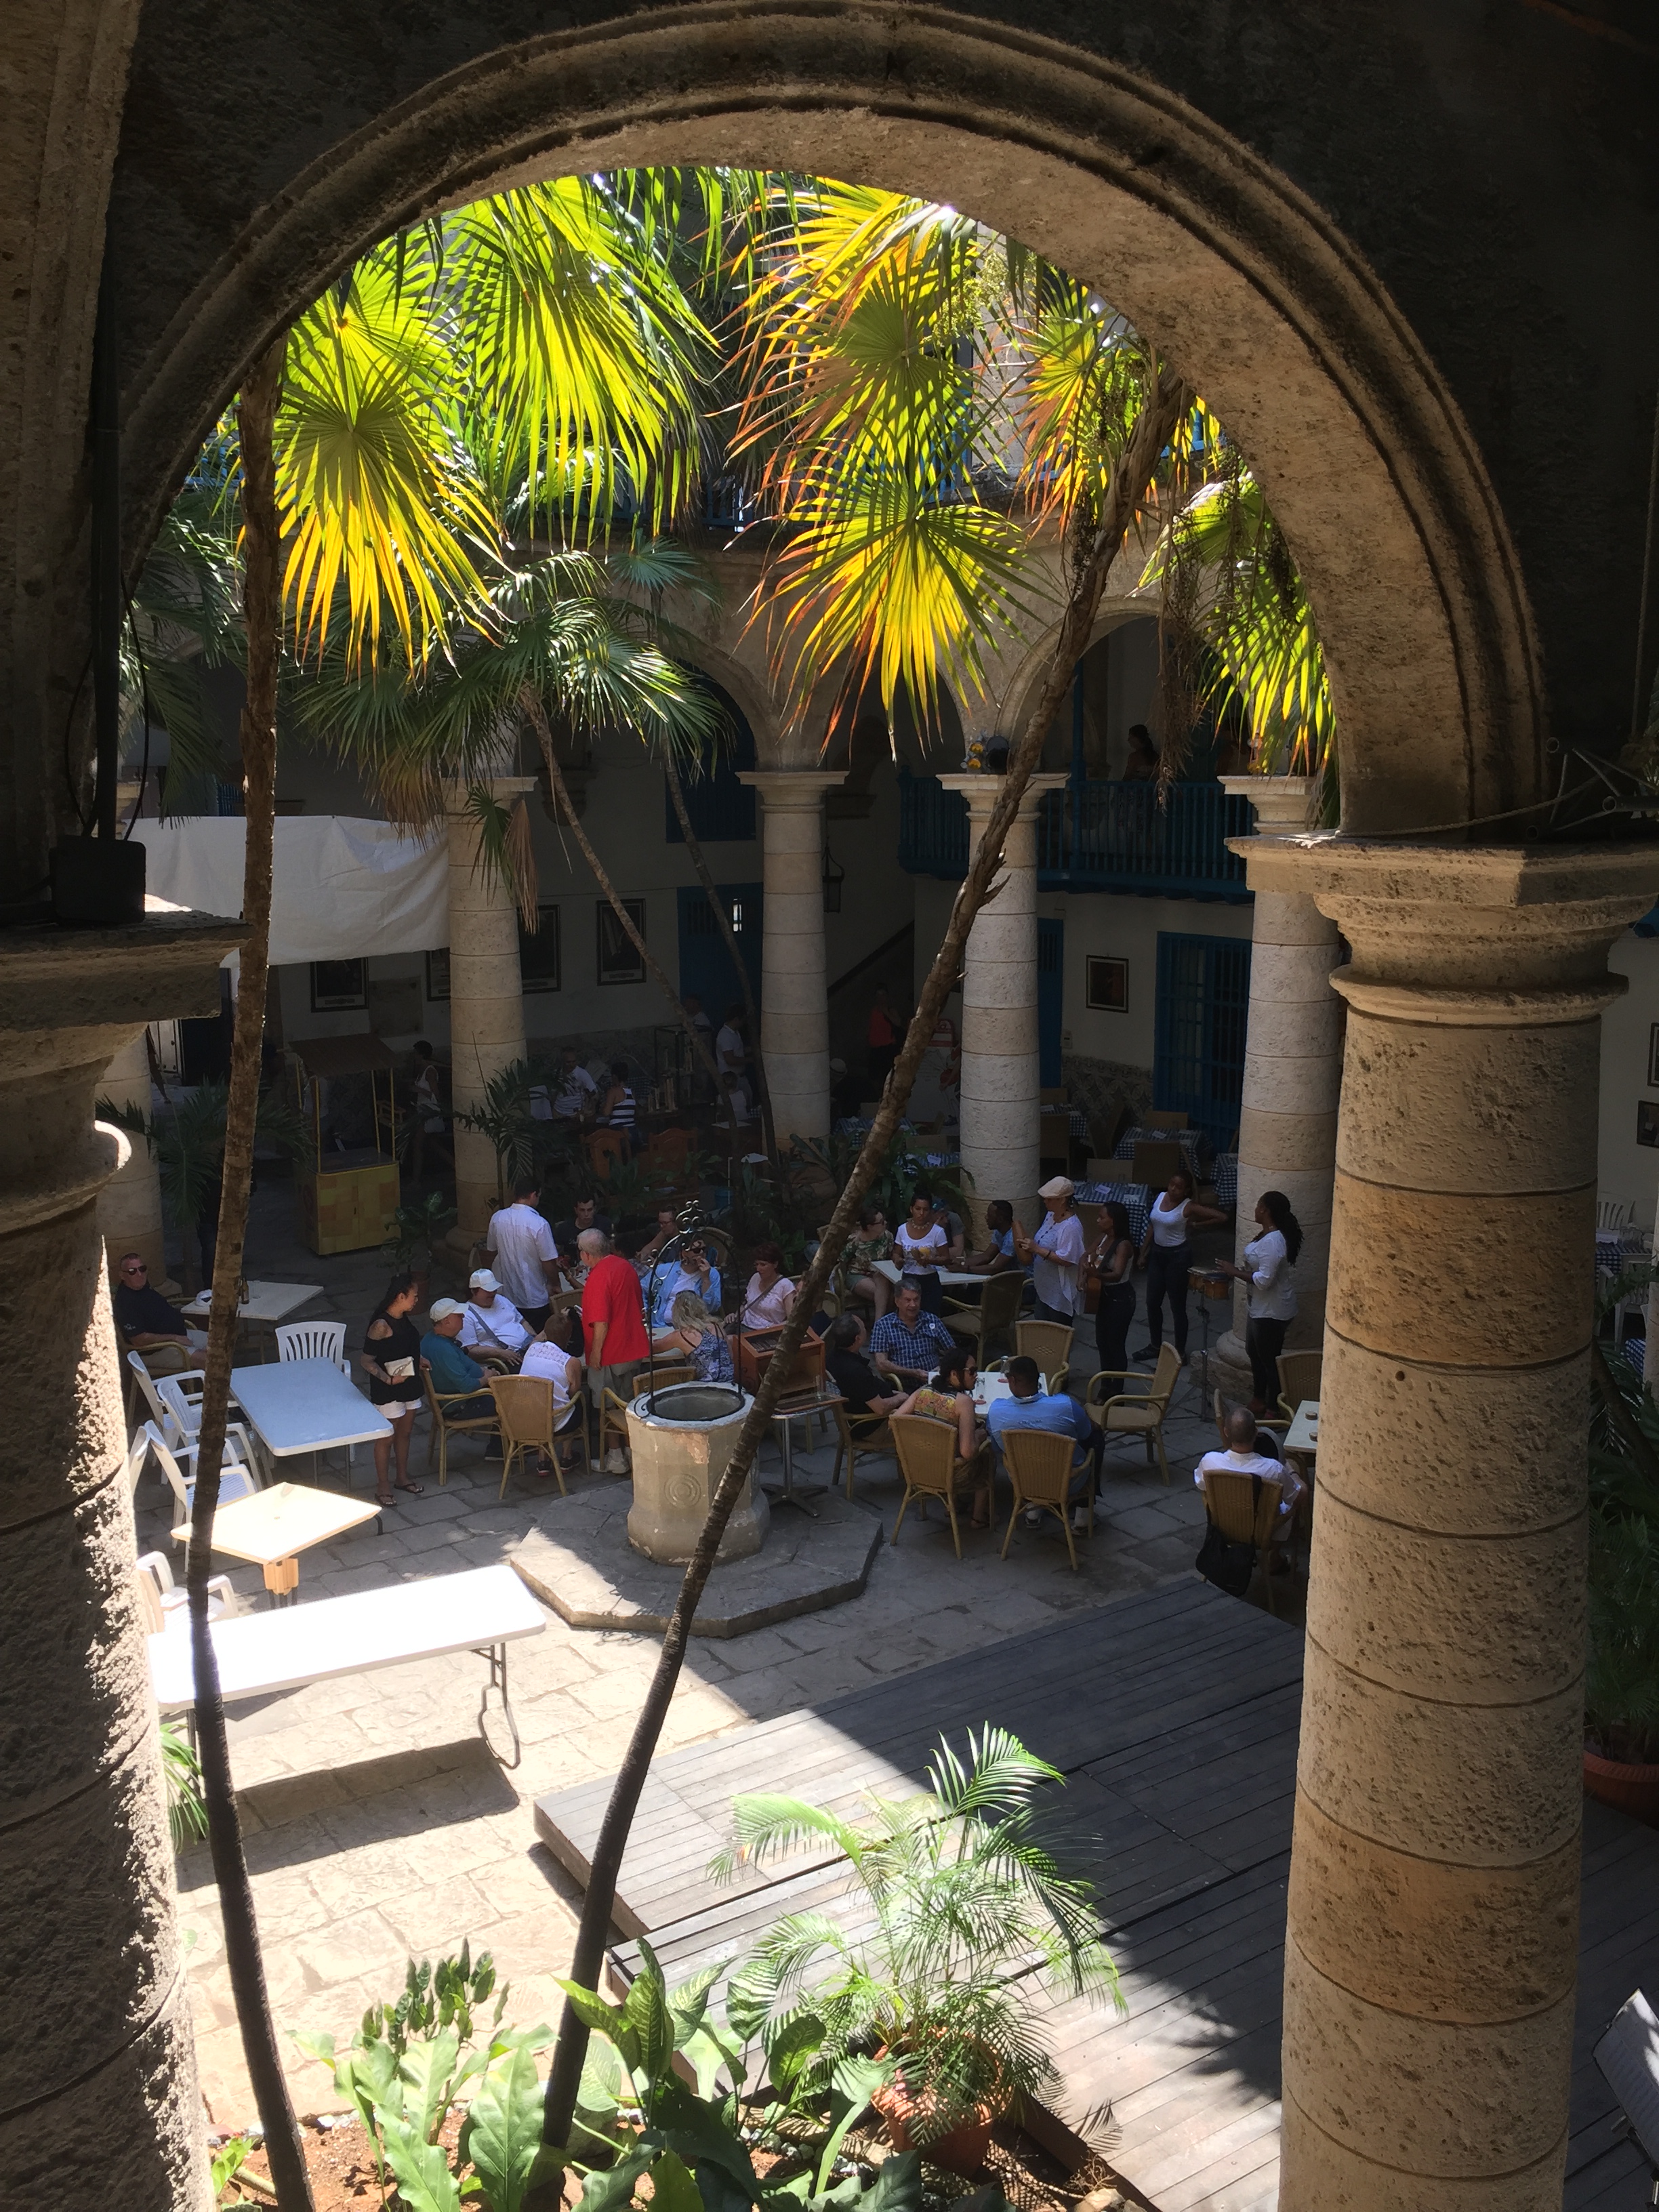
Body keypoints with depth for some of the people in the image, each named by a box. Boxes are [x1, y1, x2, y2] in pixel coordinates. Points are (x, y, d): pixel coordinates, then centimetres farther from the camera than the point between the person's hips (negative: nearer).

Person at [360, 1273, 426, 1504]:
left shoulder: (404, 1319, 3)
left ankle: (403, 1478, 36)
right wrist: (389, 1379, -25)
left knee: (405, 1433, 20)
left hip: (409, 1386, 8)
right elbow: (366, 1361, -21)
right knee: (386, 1438, 5)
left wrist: (418, 1361, 7)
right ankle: (382, 1486, 18)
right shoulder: (381, 1326, -23)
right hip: (388, 1392, -8)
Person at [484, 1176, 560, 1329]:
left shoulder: (497, 1219, -5)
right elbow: (548, 1263, -17)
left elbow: (490, 1253, 9)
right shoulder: (539, 1224, -21)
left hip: (506, 1296, 5)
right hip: (534, 1300, -5)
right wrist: (555, 1285, 0)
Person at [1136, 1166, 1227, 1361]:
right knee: (1152, 1302, 14)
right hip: (1157, 1253, 7)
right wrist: (1144, 1252, 11)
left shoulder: (1189, 1207, -16)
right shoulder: (1161, 1197, 2)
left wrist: (1196, 1225, -13)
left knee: (1177, 1306, 3)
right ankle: (1155, 1346, 30)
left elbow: (1221, 1217, -20)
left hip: (1178, 1256, -7)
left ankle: (1180, 1352, 16)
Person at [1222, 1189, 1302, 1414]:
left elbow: (1264, 1280, -30)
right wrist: (1242, 1269, 5)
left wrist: (1236, 1272, -19)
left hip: (1272, 1311, -11)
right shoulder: (1266, 1235, 6)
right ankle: (1259, 1399, 38)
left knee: (1269, 1360, 2)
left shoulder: (1272, 1242, -27)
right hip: (1261, 1307, 11)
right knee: (1254, 1352, 23)